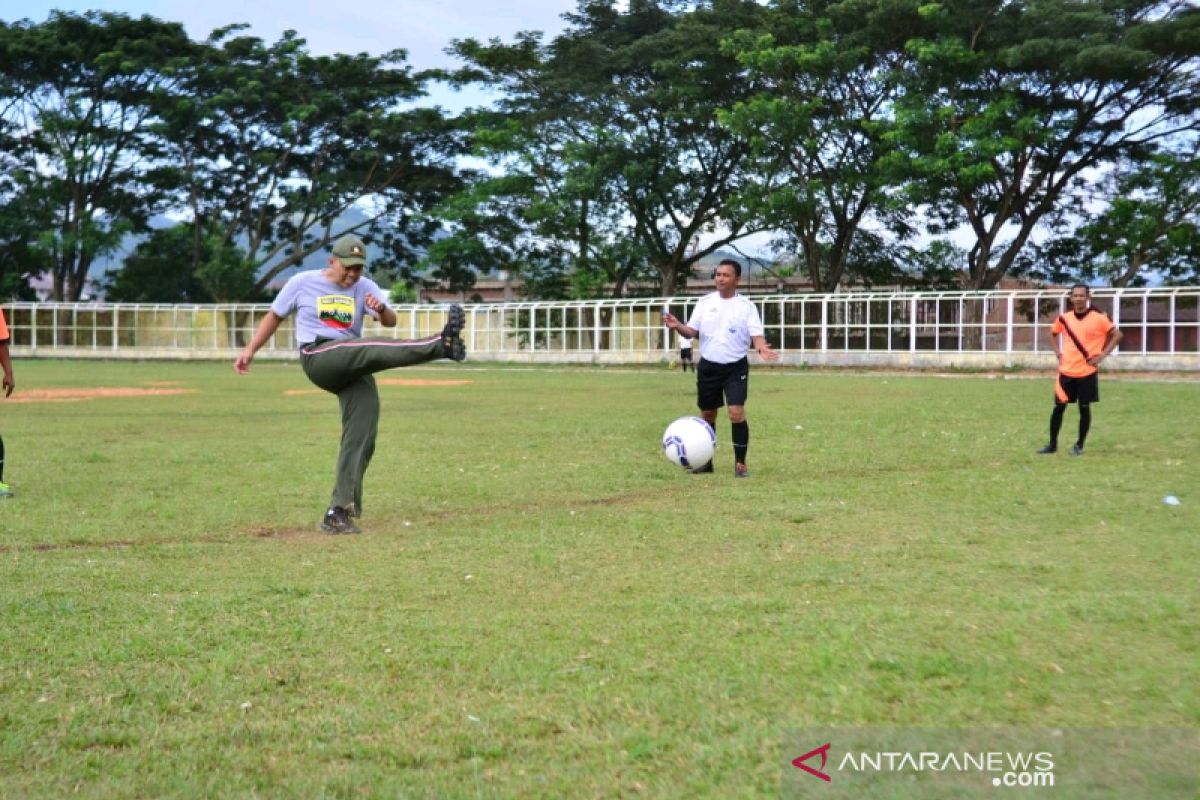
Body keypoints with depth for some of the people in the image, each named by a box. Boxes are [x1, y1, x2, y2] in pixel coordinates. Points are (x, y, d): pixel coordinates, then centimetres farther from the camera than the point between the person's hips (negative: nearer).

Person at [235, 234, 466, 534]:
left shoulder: (365, 287, 10)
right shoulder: (302, 282, 6)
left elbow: (391, 322, -4)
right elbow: (274, 316, 17)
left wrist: (381, 310, -26)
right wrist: (250, 351, 15)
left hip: (354, 371, 4)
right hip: (318, 358, -4)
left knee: (360, 439, -8)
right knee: (375, 348, -31)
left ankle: (339, 512, -6)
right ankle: (442, 344, -54)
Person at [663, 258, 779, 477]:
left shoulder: (746, 306, -4)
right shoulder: (705, 302, 3)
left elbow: (756, 334, -10)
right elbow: (691, 331, 2)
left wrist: (762, 348, -32)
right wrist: (677, 326, -20)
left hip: (736, 368, -3)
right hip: (708, 366, 3)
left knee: (737, 413, -15)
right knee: (707, 415, 12)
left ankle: (740, 463, -4)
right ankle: (705, 461, 26)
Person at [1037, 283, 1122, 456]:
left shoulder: (1098, 318, -7)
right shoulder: (1064, 318, 3)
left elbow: (1117, 335, -2)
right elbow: (1053, 333, 22)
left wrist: (1102, 355, -8)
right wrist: (1058, 353, 9)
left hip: (1087, 372, -3)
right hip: (1066, 371, 3)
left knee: (1084, 408, 3)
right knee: (1058, 407, 3)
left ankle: (1079, 445, 16)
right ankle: (1052, 444, 13)